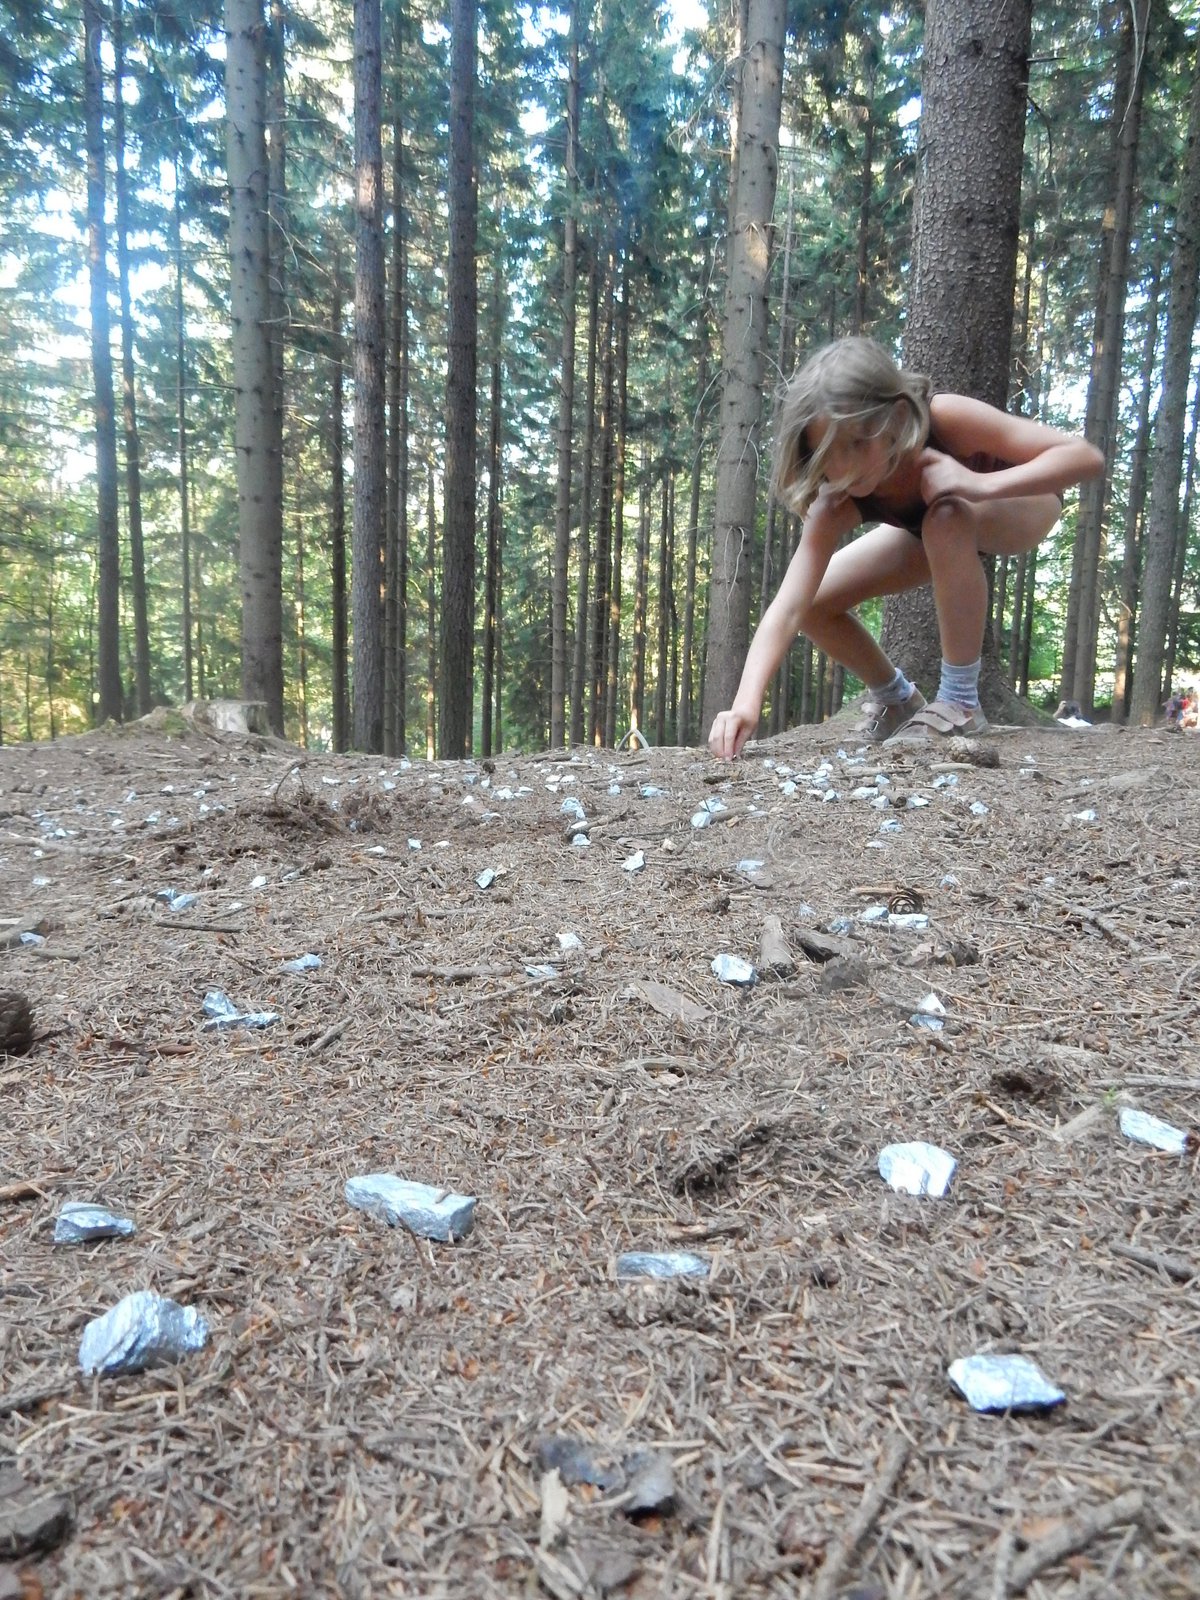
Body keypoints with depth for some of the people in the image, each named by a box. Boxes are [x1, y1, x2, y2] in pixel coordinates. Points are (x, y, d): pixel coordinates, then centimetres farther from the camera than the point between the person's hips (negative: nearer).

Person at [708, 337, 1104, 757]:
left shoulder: (944, 419, -39)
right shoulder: (839, 502, -31)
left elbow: (1086, 456, -36)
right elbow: (789, 607, -40)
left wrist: (980, 484, -50)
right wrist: (747, 701, -55)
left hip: (1024, 502, -4)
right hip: (933, 529, 4)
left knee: (945, 519, -40)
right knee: (815, 603, -12)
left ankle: (960, 701, -24)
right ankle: (896, 698, 14)